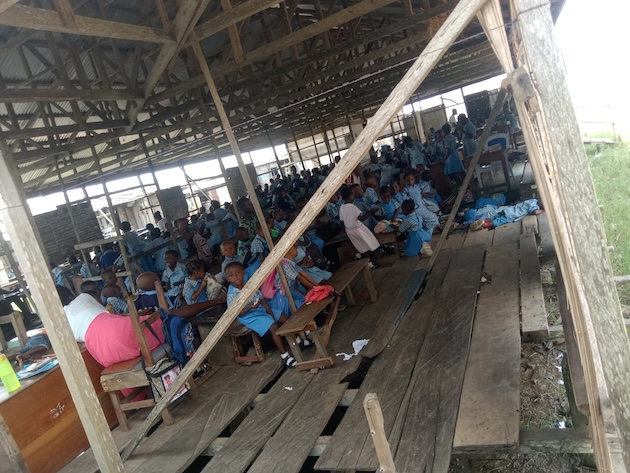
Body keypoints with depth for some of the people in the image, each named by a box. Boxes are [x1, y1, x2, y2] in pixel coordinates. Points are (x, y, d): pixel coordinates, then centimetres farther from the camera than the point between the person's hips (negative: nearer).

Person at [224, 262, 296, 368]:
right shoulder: (232, 294, -16)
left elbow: (262, 299, 6)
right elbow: (238, 313, -16)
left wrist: (270, 311, -5)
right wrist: (250, 307, -31)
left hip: (262, 310, 8)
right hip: (250, 317, -7)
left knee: (285, 317, 5)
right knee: (274, 327, -24)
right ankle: (284, 355, -18)